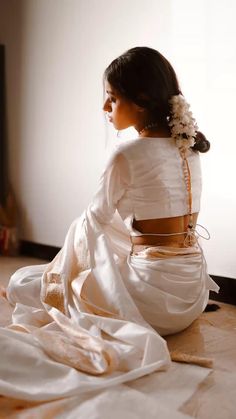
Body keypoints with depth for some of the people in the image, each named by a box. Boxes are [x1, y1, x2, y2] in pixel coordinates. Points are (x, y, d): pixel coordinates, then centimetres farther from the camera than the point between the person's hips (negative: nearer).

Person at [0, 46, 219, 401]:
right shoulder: (188, 147, 5)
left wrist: (64, 266, 13)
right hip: (193, 292, 8)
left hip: (156, 295, -8)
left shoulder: (128, 154, -18)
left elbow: (94, 223, -7)